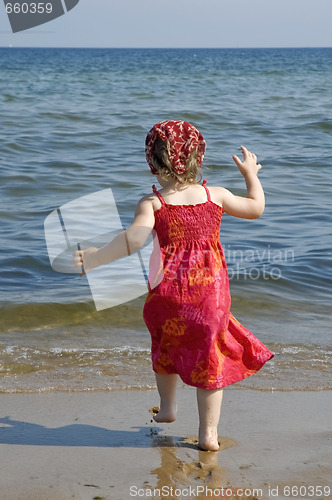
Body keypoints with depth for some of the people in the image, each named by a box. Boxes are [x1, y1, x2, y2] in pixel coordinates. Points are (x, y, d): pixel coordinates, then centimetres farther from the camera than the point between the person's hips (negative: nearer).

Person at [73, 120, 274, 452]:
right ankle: (208, 432, 11)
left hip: (168, 290, 0)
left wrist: (94, 258, -24)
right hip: (210, 291, 1)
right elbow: (256, 208, 14)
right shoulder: (215, 195, 0)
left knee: (165, 345, 28)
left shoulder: (151, 204, -10)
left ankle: (167, 406, 43)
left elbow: (134, 240, -26)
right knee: (209, 355, 10)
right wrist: (251, 174, 29)